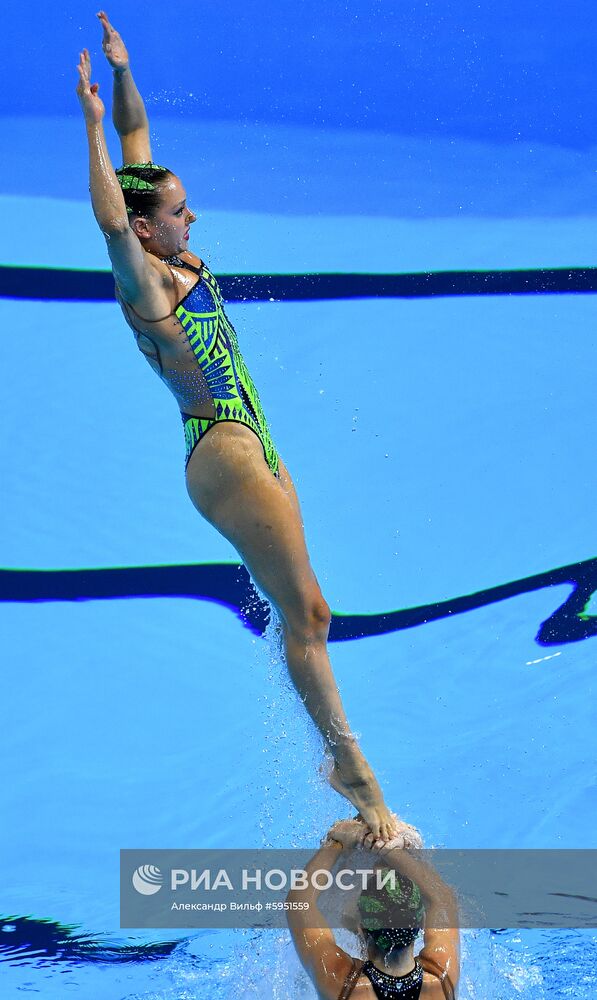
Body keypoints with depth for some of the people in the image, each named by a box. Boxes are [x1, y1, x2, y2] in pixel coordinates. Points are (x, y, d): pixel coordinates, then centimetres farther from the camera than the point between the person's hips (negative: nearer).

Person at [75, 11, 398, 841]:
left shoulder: (177, 259, 9)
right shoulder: (144, 282, -13)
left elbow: (138, 136, 15)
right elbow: (108, 217, -31)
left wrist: (121, 69, 8)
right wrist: (92, 121, -29)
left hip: (254, 447, 9)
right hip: (224, 454, -9)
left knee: (304, 614, 10)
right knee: (304, 612, -9)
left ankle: (339, 759, 17)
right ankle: (357, 775, -6)